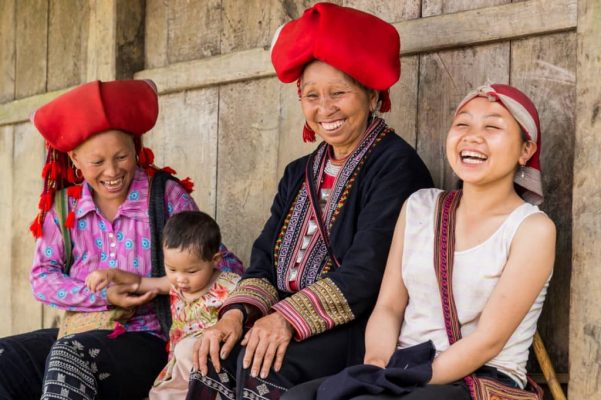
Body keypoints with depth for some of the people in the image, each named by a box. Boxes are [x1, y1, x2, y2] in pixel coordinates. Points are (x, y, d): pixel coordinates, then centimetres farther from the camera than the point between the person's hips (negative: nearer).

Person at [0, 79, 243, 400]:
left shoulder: (166, 195, -2)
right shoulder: (63, 205, 6)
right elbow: (42, 277, 2)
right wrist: (102, 297, -13)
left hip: (145, 338, -4)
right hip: (76, 336, 4)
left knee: (70, 355, -33)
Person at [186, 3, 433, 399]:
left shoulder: (395, 166, -8)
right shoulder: (300, 174, 16)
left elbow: (367, 273, -17)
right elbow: (266, 259, 9)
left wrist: (290, 317, -24)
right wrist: (237, 313, -10)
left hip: (359, 332, -6)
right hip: (284, 322, 6)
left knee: (261, 365, -30)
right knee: (213, 360, -21)